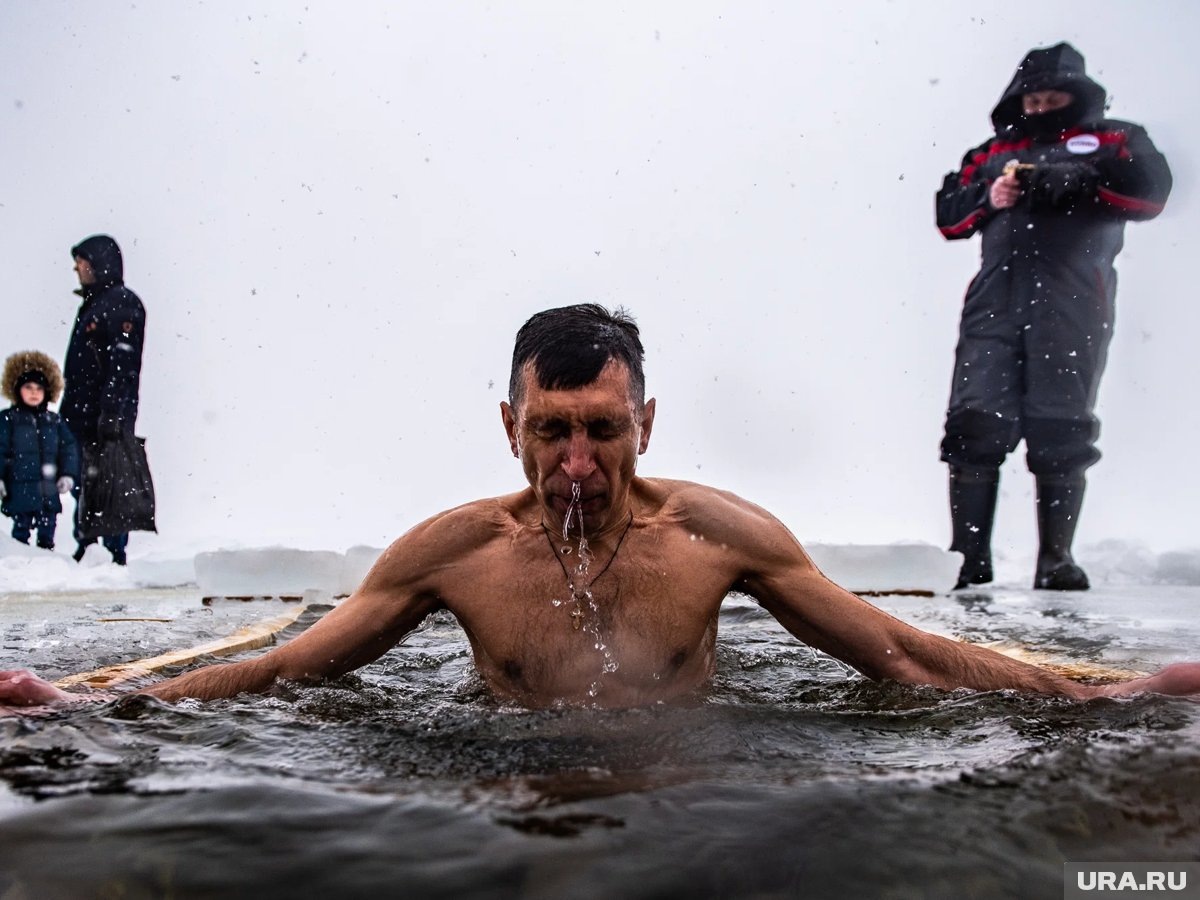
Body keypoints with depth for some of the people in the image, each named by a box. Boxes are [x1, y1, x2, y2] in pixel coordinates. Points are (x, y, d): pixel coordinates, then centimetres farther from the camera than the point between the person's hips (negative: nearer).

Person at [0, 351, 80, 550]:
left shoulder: (54, 421, 10)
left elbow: (69, 448, 11)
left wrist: (68, 474, 2)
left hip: (49, 491, 4)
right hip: (20, 489, -4)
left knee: (48, 528, 10)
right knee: (21, 528, 1)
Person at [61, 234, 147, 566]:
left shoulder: (123, 304, -10)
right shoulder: (92, 305, 20)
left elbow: (123, 366, -18)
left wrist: (111, 414, -23)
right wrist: (70, 411, 20)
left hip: (108, 418, -10)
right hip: (82, 415, 10)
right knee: (83, 484, 13)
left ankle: (114, 552, 1)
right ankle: (84, 552, 21)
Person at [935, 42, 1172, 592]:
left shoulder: (1113, 140, 19)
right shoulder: (993, 152, 27)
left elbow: (1150, 190, 1)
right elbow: (947, 212, 18)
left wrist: (1075, 178, -12)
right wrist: (988, 198, -1)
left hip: (1072, 301, -2)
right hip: (995, 297, 2)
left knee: (1060, 431, -6)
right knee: (974, 421, -8)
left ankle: (1056, 560, 2)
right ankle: (968, 557, -4)